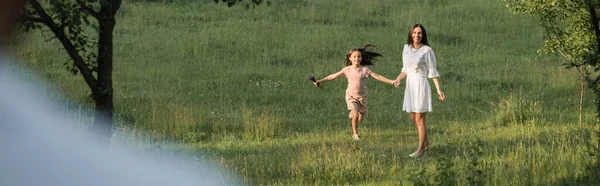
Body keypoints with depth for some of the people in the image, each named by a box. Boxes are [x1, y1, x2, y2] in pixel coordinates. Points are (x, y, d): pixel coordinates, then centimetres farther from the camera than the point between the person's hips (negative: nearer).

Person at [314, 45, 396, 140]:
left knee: (361, 118, 11)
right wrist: (320, 81, -3)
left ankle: (353, 113, 47)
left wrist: (391, 81, -21)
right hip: (351, 96, -2)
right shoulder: (347, 69, -6)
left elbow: (378, 77, -12)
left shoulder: (365, 69, -8)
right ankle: (355, 134, 1)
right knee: (355, 116, -19)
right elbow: (333, 76, -1)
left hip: (362, 97, 2)